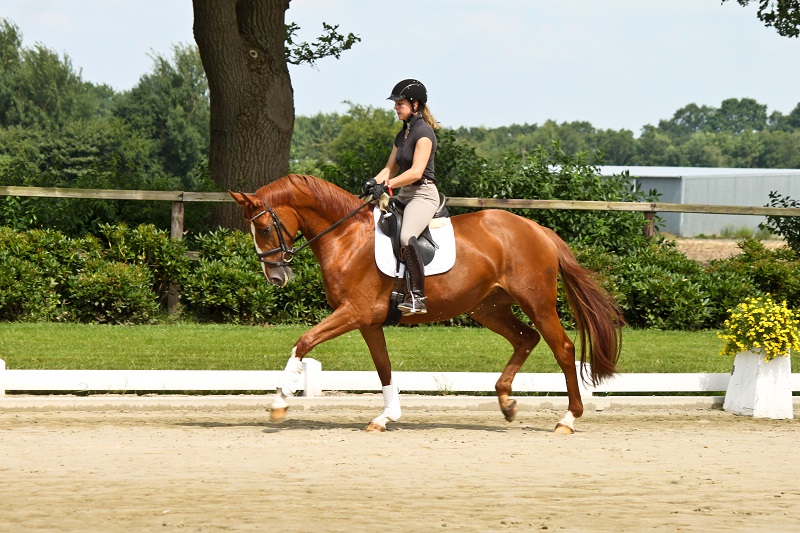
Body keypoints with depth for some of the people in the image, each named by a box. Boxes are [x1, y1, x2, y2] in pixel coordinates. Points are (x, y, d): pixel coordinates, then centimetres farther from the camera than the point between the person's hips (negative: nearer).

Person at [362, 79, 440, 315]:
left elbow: (416, 172, -19)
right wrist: (375, 182, -2)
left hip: (423, 194, -10)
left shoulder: (424, 132, -10)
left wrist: (387, 186, -23)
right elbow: (391, 168, 19)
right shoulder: (402, 135, 18)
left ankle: (417, 296, -34)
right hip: (404, 196, 10)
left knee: (406, 236, -34)